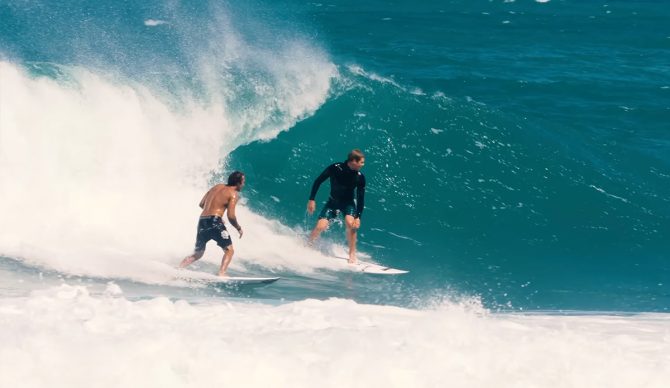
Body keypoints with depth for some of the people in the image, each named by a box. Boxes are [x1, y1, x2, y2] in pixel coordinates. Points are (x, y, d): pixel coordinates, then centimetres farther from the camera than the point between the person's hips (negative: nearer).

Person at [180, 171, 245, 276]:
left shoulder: (217, 187, 20)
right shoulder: (233, 194, 0)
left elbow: (201, 204, 21)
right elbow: (231, 216, -9)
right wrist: (239, 228, 6)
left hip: (202, 221, 7)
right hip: (214, 222, -7)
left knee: (197, 254, 18)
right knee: (229, 250, -1)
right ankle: (221, 274, -21)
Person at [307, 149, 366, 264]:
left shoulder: (360, 177, -17)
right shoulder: (335, 168, -21)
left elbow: (360, 198, -12)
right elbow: (318, 181, -11)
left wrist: (358, 217, -21)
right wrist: (311, 200, -12)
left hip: (348, 203, 0)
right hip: (333, 202, 0)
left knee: (350, 223, -29)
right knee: (320, 227, -16)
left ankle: (352, 254, -15)